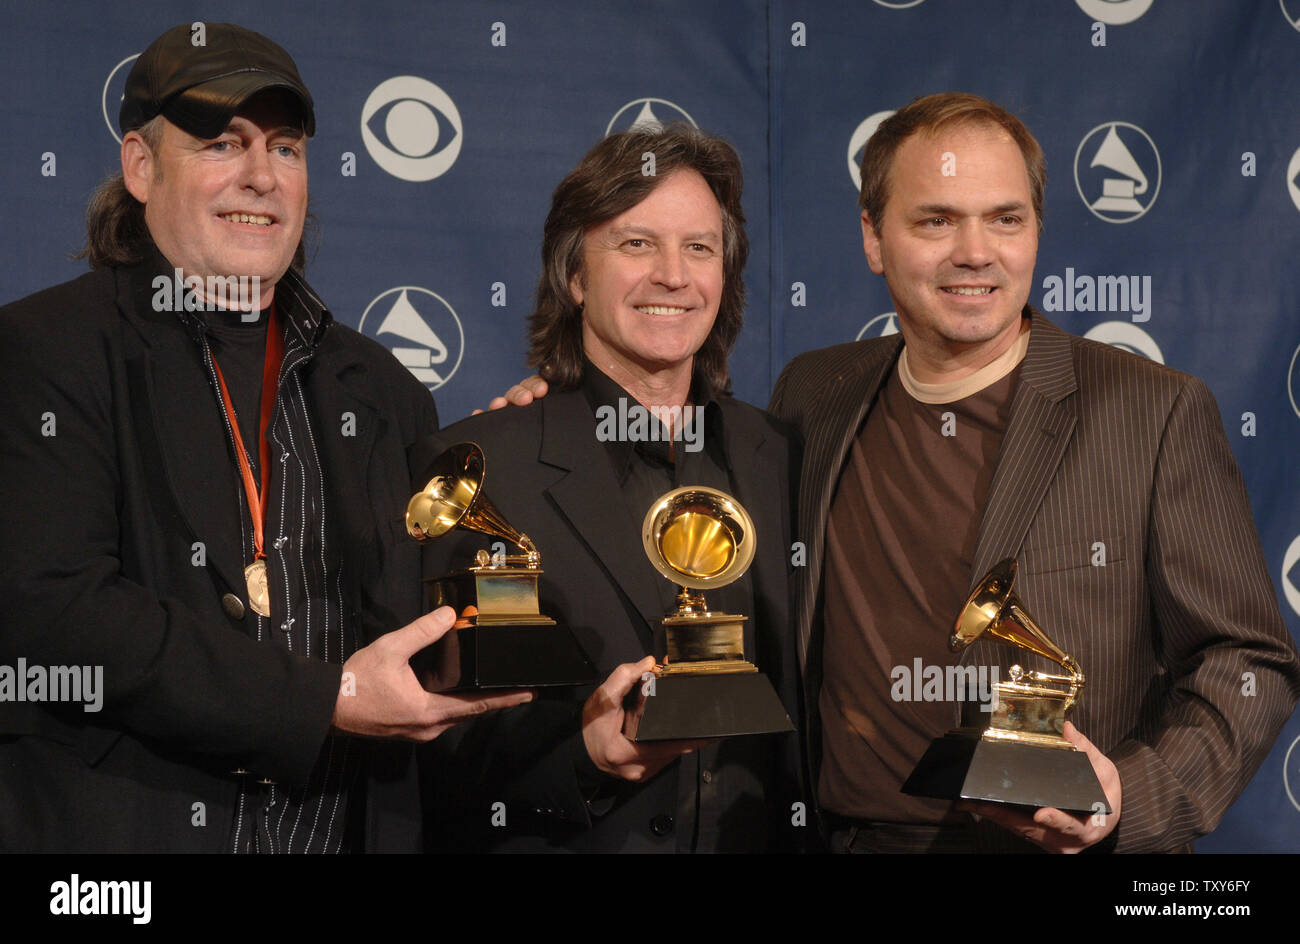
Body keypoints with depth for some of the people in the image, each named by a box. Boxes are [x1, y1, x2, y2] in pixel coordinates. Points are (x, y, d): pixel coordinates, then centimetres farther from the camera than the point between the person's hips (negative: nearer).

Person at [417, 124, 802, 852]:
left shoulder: (777, 458, 3)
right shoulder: (473, 469, -10)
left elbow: (797, 706, 7)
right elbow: (436, 744, -12)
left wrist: (806, 832, -6)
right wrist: (579, 753, -26)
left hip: (755, 838, 4)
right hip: (554, 844, -3)